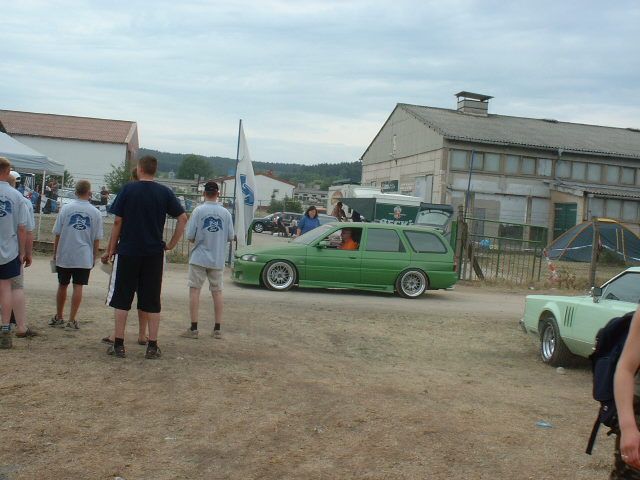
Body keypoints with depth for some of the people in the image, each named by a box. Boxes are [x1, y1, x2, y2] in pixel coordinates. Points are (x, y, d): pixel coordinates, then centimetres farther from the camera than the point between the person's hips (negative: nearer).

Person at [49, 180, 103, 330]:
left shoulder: (65, 208, -2)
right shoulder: (95, 213, -2)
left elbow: (57, 234, 1)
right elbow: (97, 239, 1)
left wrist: (55, 253, 11)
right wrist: (94, 257, 11)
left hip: (64, 256, 1)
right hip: (84, 257, -1)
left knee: (62, 286, 13)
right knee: (78, 287, 1)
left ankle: (58, 317, 25)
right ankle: (72, 320, 1)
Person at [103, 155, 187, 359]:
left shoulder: (128, 189, -3)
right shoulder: (164, 192, 2)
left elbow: (118, 222, -3)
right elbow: (183, 218, -2)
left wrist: (111, 249, 5)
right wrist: (171, 244, 5)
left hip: (127, 252, -1)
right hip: (154, 253, 1)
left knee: (121, 300, 8)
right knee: (152, 302, 8)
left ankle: (118, 344, 10)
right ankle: (152, 346, 8)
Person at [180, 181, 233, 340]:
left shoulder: (199, 210, -8)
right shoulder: (225, 213, -1)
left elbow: (190, 236, -9)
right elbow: (230, 237, 2)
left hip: (199, 258, -2)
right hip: (218, 259, 3)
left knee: (194, 290, 4)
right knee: (217, 291, 11)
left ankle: (193, 328, 3)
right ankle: (217, 329, 14)